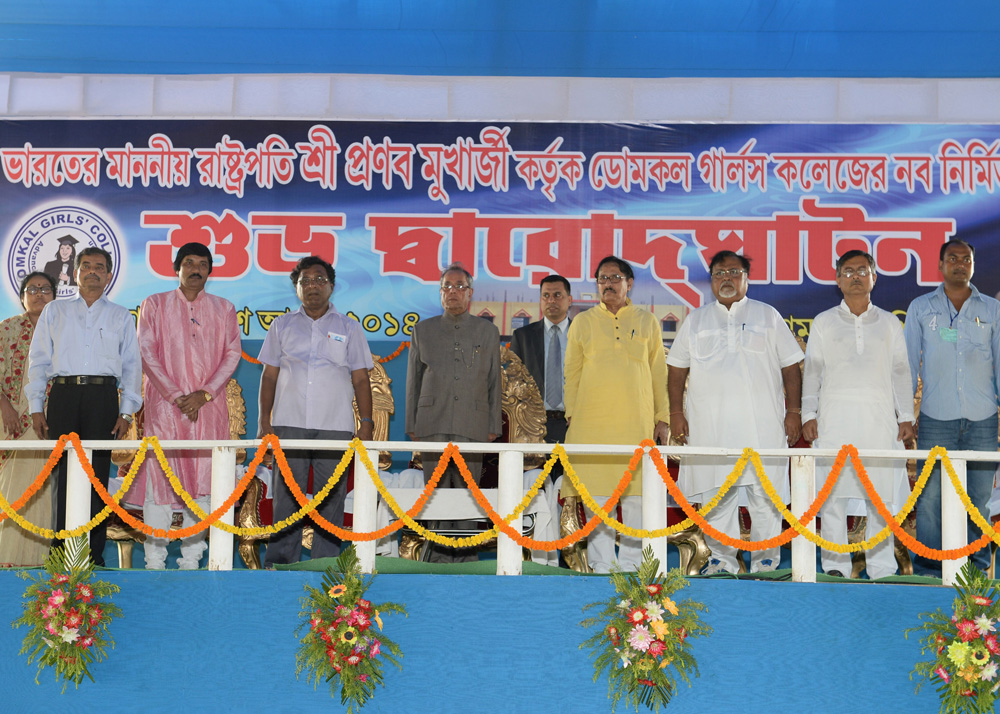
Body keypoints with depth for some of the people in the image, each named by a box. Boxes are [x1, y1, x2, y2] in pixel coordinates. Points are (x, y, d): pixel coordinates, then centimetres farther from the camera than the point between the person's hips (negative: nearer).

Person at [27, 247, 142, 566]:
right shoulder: (55, 311, 18)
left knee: (98, 474, -3)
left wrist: (126, 411, 2)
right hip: (63, 395, 0)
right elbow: (38, 360, 14)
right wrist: (36, 407, 4)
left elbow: (131, 366, 12)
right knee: (62, 472, -4)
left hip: (103, 397, 0)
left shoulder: (121, 317, 17)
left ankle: (94, 554, 2)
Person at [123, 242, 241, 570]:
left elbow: (232, 353, 6)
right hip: (164, 404, -2)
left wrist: (205, 393, -8)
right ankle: (154, 560, -2)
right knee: (159, 476, -6)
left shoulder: (223, 309, 14)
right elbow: (147, 353, 1)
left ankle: (191, 559, 5)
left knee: (202, 480, 0)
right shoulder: (155, 305, 9)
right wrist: (176, 395, -10)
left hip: (209, 406, 2)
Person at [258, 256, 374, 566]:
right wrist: (264, 421, 3)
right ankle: (279, 562, 7)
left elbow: (360, 380, 8)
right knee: (287, 494, 0)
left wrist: (366, 423, -1)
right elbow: (269, 376, 11)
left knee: (331, 497, 0)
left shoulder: (349, 328, 10)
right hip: (289, 424, 1)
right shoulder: (282, 325, 12)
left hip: (335, 425, 0)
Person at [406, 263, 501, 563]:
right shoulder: (423, 331, 12)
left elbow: (494, 381, 10)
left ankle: (465, 550, 6)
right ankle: (439, 549, 5)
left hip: (472, 423, 0)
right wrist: (412, 425, 7)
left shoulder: (487, 332, 11)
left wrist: (494, 425, 4)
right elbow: (413, 381, 12)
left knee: (467, 488, -1)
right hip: (433, 423, 1)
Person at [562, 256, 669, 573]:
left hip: (637, 421, 0)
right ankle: (601, 564, 5)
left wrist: (662, 417, 7)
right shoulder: (583, 322, 12)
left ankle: (631, 562, 5)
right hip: (592, 421, 0)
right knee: (596, 492, -2)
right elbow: (572, 372, 13)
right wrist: (571, 415, 4)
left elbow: (658, 372, 12)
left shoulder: (646, 321, 12)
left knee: (636, 492, -2)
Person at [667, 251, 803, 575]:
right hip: (709, 424, 2)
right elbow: (677, 369, 14)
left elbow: (790, 366, 9)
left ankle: (765, 561, 7)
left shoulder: (768, 316, 11)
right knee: (715, 495, 2)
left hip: (763, 423, -1)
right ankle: (722, 560, 11)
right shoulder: (695, 321, 15)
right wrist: (676, 412, 4)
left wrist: (794, 411, 0)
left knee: (766, 494, -2)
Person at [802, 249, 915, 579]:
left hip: (879, 418, 1)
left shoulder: (889, 323, 13)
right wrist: (808, 414, 2)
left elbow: (900, 372, 13)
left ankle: (881, 568, 5)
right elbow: (812, 371, 10)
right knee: (832, 492, -2)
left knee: (883, 494, -2)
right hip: (834, 419, 0)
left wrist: (906, 417, 6)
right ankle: (835, 566, 5)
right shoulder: (823, 322, 11)